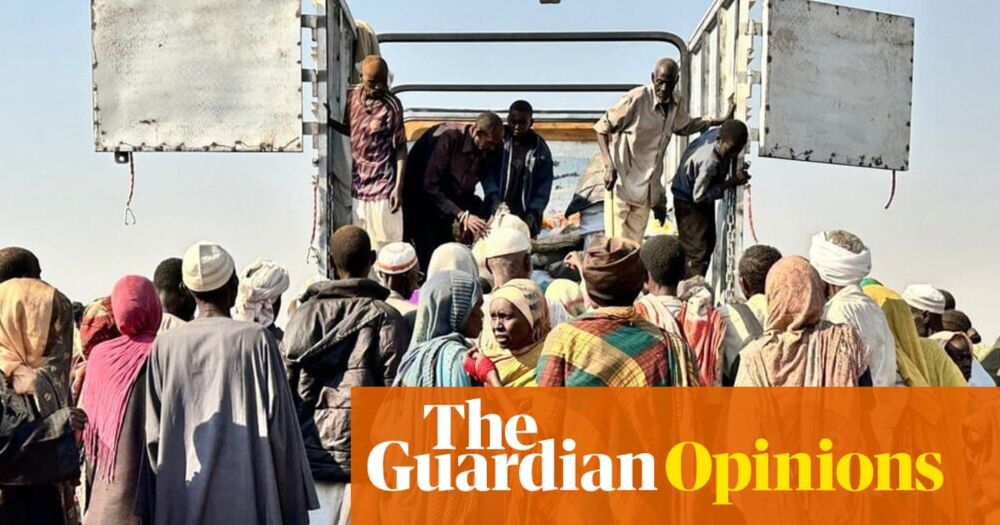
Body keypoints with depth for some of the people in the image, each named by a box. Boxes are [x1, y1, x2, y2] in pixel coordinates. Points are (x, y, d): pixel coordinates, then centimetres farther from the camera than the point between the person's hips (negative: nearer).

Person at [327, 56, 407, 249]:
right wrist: (329, 120, -1)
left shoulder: (392, 106, -15)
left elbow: (400, 148, -11)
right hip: (358, 184, 6)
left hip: (383, 186, -6)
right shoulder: (351, 97, 1)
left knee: (385, 245, 1)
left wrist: (398, 187, -16)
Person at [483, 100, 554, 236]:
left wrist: (533, 213, -11)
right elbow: (487, 172, -5)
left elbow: (544, 185, 2)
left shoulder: (540, 148, 6)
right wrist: (494, 198, -21)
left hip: (525, 217, 1)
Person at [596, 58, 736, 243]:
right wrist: (609, 166, -22)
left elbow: (684, 127, 23)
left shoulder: (678, 103, 1)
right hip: (622, 180, -6)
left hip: (648, 186, 6)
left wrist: (721, 122, 16)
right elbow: (602, 128, -11)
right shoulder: (637, 99, -19)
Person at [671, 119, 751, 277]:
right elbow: (699, 196, -30)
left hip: (703, 199, 10)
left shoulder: (718, 134, -16)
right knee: (696, 252, -10)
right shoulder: (709, 161, -39)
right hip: (689, 202, -10)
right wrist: (731, 182, -32)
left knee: (708, 243, 19)